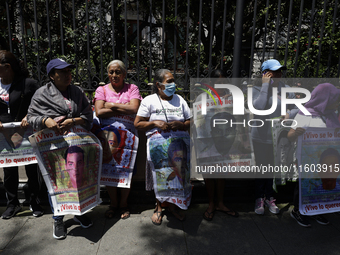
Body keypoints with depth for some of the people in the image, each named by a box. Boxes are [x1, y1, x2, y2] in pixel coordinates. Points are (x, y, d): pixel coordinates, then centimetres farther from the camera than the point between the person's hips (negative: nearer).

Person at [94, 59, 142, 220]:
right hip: (108, 133, 1)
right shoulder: (102, 90, 9)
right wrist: (124, 109, -8)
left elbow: (134, 109, -10)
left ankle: (124, 203, 20)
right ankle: (113, 202, 22)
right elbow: (99, 112, -7)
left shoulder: (132, 89, 7)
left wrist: (112, 105, -5)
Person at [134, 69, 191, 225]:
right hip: (157, 137, -2)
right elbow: (137, 124, 4)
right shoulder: (149, 100, 10)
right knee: (160, 153, -24)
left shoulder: (180, 100, 19)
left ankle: (172, 204, -5)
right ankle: (159, 204, -7)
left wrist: (180, 124, -3)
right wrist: (155, 123, -8)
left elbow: (190, 123, 17)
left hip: (179, 137, 3)